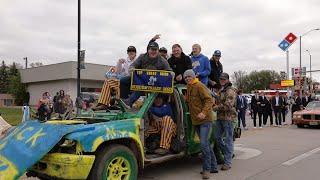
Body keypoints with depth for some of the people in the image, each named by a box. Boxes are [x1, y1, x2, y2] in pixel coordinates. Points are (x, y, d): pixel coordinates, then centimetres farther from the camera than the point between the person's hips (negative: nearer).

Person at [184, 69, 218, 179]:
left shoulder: (199, 86, -11)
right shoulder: (189, 88, 15)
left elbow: (209, 100, -19)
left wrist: (204, 112, -32)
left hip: (205, 119, -9)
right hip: (196, 121, 9)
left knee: (204, 143, -15)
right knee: (206, 144, 14)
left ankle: (207, 169, -4)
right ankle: (213, 167, 25)